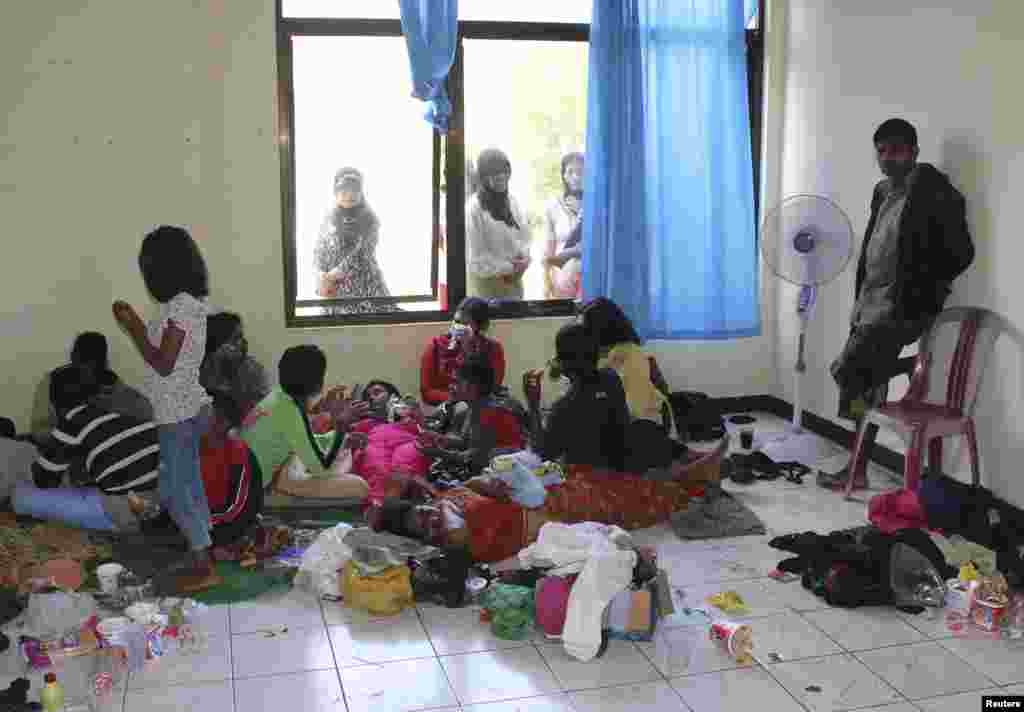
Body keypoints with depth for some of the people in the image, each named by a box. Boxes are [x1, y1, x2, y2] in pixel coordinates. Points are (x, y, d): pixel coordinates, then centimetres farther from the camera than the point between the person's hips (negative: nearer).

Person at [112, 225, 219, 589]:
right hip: (189, 408, 10)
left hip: (176, 413, -10)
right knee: (189, 484, 18)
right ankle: (204, 550, 28)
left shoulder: (180, 305, -21)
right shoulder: (191, 302, 8)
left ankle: (204, 567, 5)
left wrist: (131, 327, -13)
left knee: (176, 490, -1)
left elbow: (164, 364, -21)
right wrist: (137, 322, 14)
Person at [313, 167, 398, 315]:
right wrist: (323, 278, -11)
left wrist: (330, 277, -11)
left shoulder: (369, 219, -4)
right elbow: (318, 252, 8)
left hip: (365, 286, -3)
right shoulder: (329, 219, 10)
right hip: (335, 289, 3)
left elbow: (360, 256, -12)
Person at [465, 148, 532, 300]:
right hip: (486, 288, -7)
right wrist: (509, 268, -14)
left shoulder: (512, 202, 6)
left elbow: (524, 236, 12)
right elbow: (476, 259, -18)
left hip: (514, 285, 7)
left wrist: (523, 258, -9)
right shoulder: (474, 208, -16)